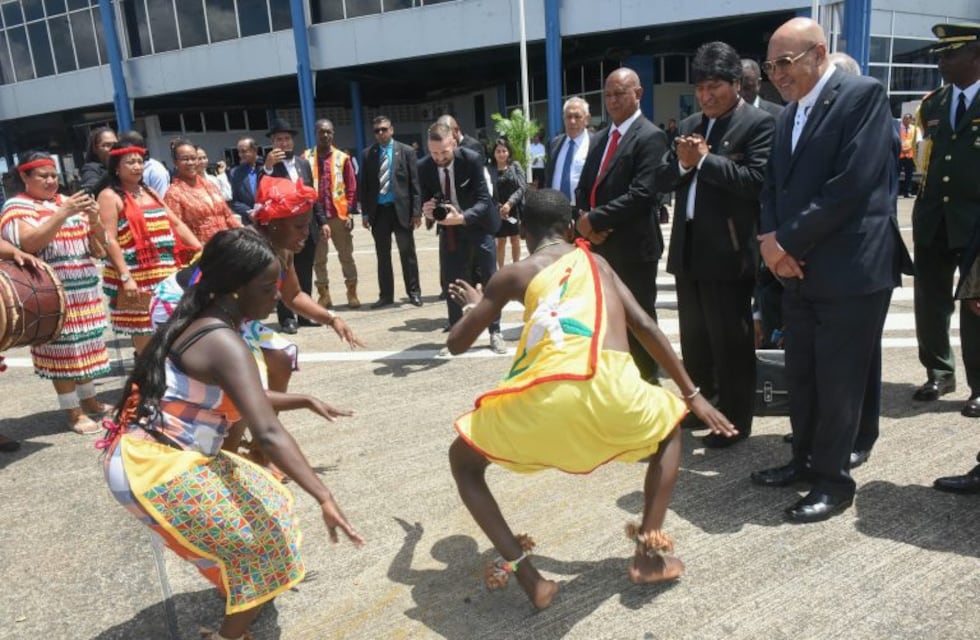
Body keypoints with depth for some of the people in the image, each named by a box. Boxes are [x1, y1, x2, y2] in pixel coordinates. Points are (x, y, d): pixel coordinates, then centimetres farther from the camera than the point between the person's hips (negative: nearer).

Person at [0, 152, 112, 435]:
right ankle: (72, 411, 4)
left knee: (87, 345, 10)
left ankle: (88, 399, 24)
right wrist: (63, 214, -25)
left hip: (85, 289, 5)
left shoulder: (67, 201, 15)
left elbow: (99, 247, 12)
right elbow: (31, 242, -19)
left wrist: (94, 219, -8)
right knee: (62, 350, -4)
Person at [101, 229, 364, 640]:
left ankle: (237, 593, 44)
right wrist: (324, 497, -37)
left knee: (259, 501, 24)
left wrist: (305, 401, 16)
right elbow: (267, 433, -34)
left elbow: (239, 402, 19)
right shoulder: (223, 343, -23)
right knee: (261, 544, -2)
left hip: (156, 459, 10)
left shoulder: (204, 324, 7)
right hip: (154, 471, -10)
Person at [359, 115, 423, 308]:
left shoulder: (406, 151, 1)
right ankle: (386, 295, 14)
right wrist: (365, 212, 1)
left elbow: (414, 182, -1)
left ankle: (413, 292, 13)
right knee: (382, 255, 7)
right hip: (378, 210, 2)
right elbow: (363, 185, 7)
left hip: (401, 209, -2)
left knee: (407, 253, 4)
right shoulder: (367, 154, 6)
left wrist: (416, 210, -7)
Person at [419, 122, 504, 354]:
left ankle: (495, 333, 18)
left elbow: (483, 200, -24)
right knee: (450, 283, 4)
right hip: (449, 230, 3)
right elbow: (425, 202, -4)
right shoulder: (424, 167, -13)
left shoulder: (471, 159, -23)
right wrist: (427, 211, -29)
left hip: (477, 226, -2)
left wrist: (462, 217, -41)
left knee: (489, 281, 4)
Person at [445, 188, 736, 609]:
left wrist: (473, 307, 46)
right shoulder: (596, 262, 27)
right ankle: (649, 552, 25)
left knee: (463, 461, 25)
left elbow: (456, 344, 24)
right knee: (669, 426, 35)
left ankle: (525, 574, 12)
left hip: (541, 395, -1)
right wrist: (692, 395, 26)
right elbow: (645, 327, 21)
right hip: (612, 391, 2)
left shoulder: (513, 275, 20)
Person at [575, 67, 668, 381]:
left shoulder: (650, 137, -9)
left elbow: (642, 194, -20)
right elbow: (583, 188, 16)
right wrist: (585, 220, -4)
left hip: (632, 247, -7)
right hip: (600, 244, 7)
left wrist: (595, 218, -17)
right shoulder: (602, 137, 17)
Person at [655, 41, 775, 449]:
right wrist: (681, 161, -10)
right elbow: (662, 182, 10)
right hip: (688, 247, 7)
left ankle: (734, 420, 16)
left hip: (728, 250, -7)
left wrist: (703, 161, -17)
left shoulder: (758, 123, -6)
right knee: (693, 337, 17)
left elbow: (757, 181, -20)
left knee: (731, 341, 2)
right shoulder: (689, 125, 15)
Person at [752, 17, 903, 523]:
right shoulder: (788, 114, 15)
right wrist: (771, 238, -5)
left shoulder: (863, 95, -10)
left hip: (850, 268, -7)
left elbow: (852, 184, -19)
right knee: (800, 376, 13)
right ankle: (806, 459, 29)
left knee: (838, 380, 1)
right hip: (799, 269, 7)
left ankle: (833, 479, 16)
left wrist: (788, 242, -15)